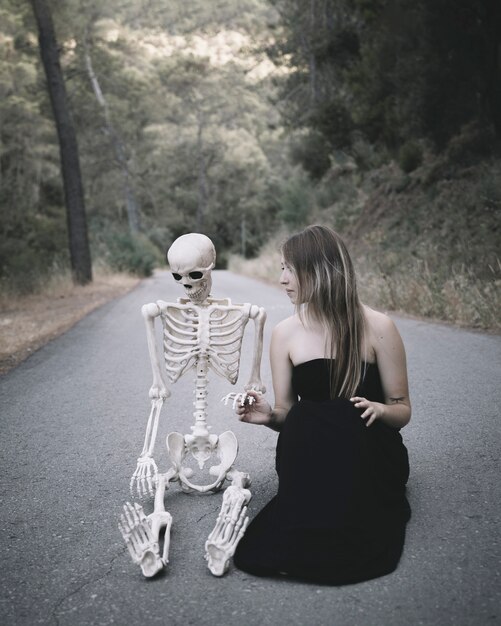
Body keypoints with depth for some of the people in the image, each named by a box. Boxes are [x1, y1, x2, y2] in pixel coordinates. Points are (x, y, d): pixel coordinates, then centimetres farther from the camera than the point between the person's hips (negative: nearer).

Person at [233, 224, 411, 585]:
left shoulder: (376, 327, -7)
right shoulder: (286, 333, 1)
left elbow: (402, 411, 0)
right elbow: (288, 413, 6)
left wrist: (380, 409, -23)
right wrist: (270, 416, -17)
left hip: (368, 454, -2)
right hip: (310, 458, 2)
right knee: (306, 419, -29)